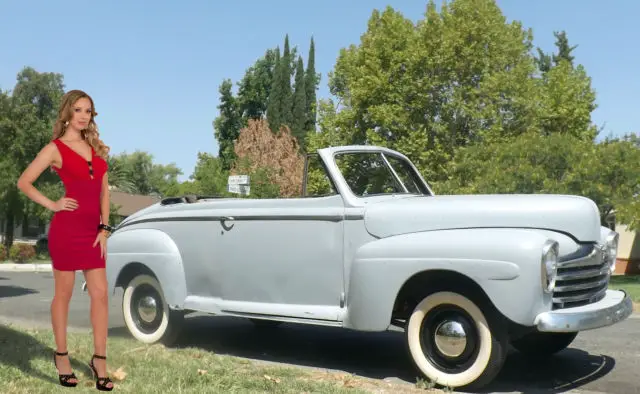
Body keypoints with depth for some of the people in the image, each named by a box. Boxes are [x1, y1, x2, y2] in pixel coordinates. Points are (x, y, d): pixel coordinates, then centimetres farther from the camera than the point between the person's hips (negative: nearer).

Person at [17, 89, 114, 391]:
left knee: (100, 294, 2)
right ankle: (61, 355, 21)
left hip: (93, 231, 5)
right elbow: (24, 182, -2)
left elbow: (104, 190, 12)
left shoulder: (95, 147, 14)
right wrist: (52, 205, -8)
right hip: (67, 229, -5)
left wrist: (104, 228, 4)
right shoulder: (55, 148, -1)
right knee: (64, 294, 6)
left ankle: (99, 360, 9)